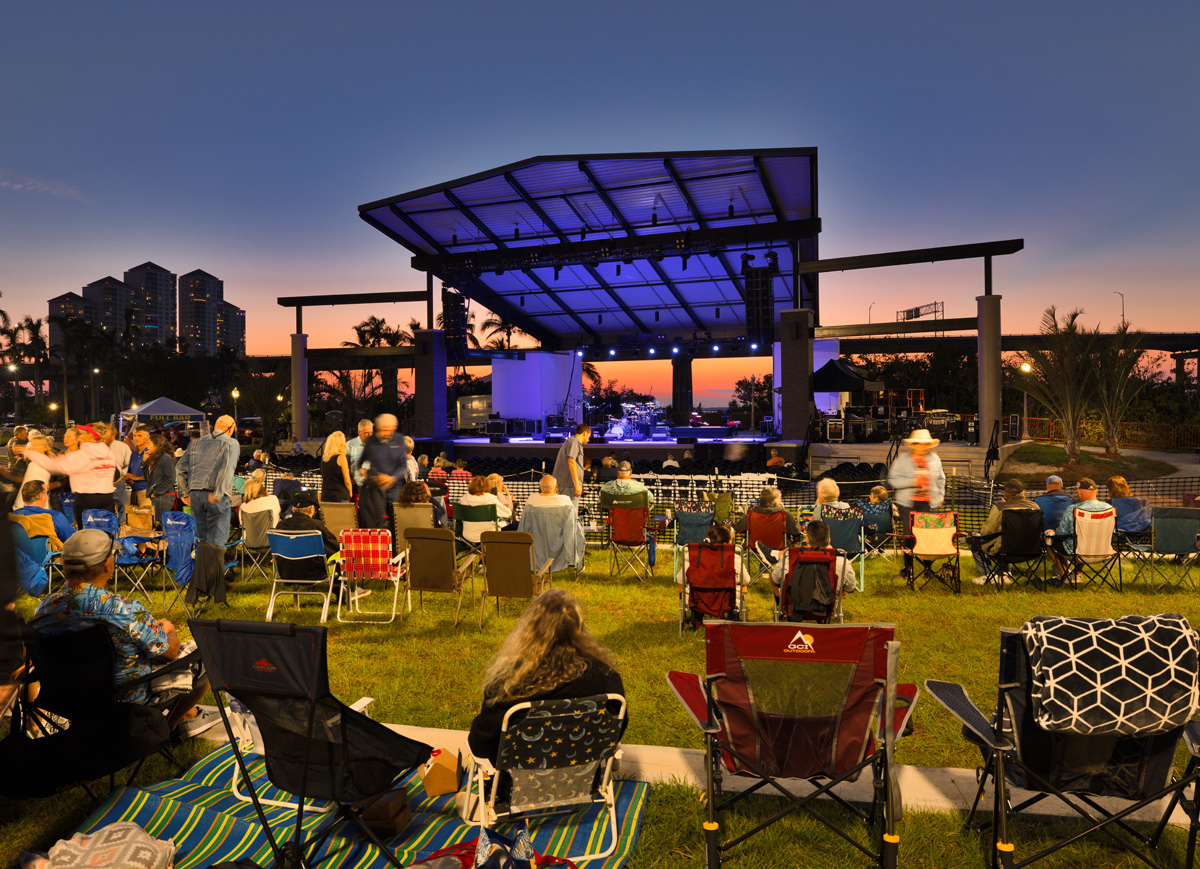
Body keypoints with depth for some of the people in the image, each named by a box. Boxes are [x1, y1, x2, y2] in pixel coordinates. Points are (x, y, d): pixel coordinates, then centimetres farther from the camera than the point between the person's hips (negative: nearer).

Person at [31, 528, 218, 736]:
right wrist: (169, 631, 6)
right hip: (131, 699, -7)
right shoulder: (127, 612, -33)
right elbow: (169, 653, -18)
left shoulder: (44, 609, -15)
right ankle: (170, 725, 34)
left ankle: (190, 715, 45)